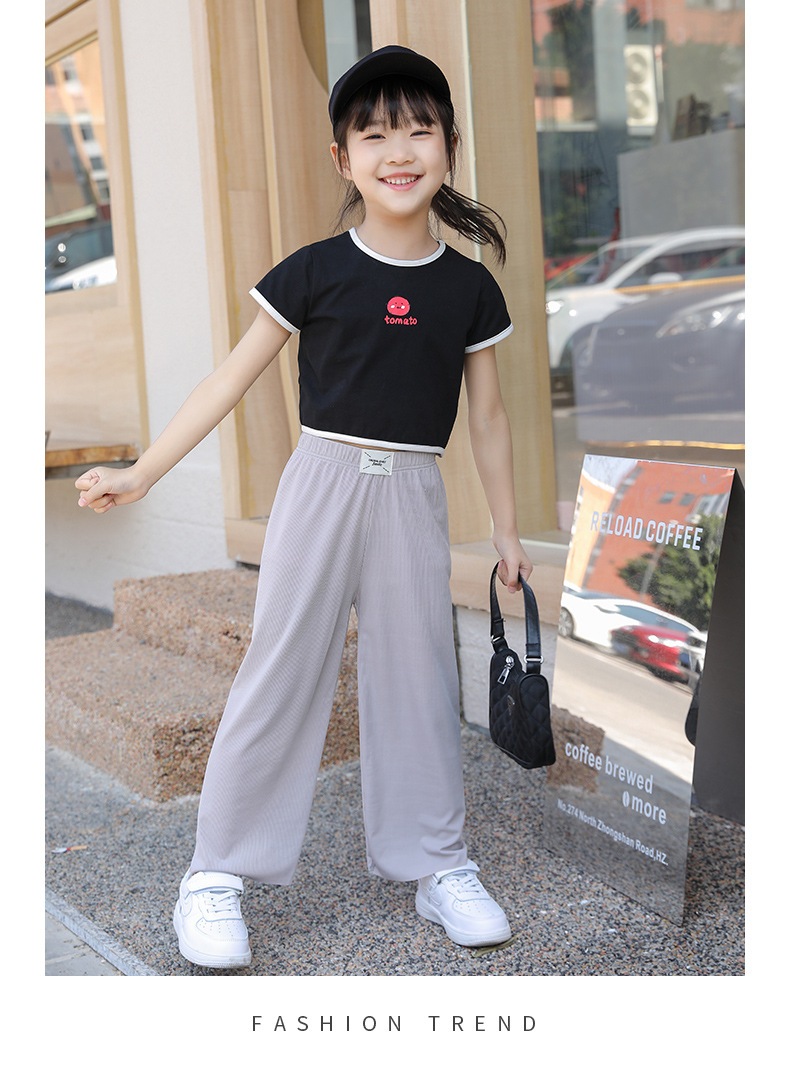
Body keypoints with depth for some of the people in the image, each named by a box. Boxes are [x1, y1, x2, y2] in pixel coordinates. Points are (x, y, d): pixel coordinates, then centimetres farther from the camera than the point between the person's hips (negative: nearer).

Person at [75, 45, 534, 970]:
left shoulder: (470, 288, 4)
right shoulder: (314, 273, -3)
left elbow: (488, 418, 11)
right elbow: (230, 380, 0)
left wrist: (508, 532, 14)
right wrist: (139, 475, -2)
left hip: (414, 499, 2)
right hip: (324, 482, -2)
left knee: (419, 682, 9)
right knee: (281, 673, 1)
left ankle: (439, 867, 23)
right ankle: (217, 875, 11)